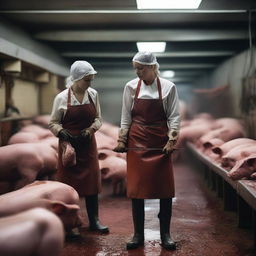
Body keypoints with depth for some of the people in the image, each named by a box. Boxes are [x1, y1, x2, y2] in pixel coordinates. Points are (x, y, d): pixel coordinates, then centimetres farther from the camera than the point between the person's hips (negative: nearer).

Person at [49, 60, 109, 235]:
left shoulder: (93, 94, -1)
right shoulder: (62, 98, -10)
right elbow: (53, 123, -2)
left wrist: (90, 129, -10)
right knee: (69, 183, 1)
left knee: (92, 181, 4)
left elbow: (98, 118, 8)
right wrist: (63, 133, -20)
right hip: (69, 145, -3)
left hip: (88, 144, 3)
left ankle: (94, 220, 16)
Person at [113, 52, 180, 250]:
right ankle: (138, 235, 12)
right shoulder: (131, 87, 3)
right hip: (137, 143, 1)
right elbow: (126, 117, 8)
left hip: (160, 144, -1)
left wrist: (172, 140, -10)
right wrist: (122, 140, 2)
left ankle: (165, 234, 14)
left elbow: (174, 117, 0)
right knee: (136, 188, 1)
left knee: (165, 188, 0)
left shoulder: (168, 87, -1)